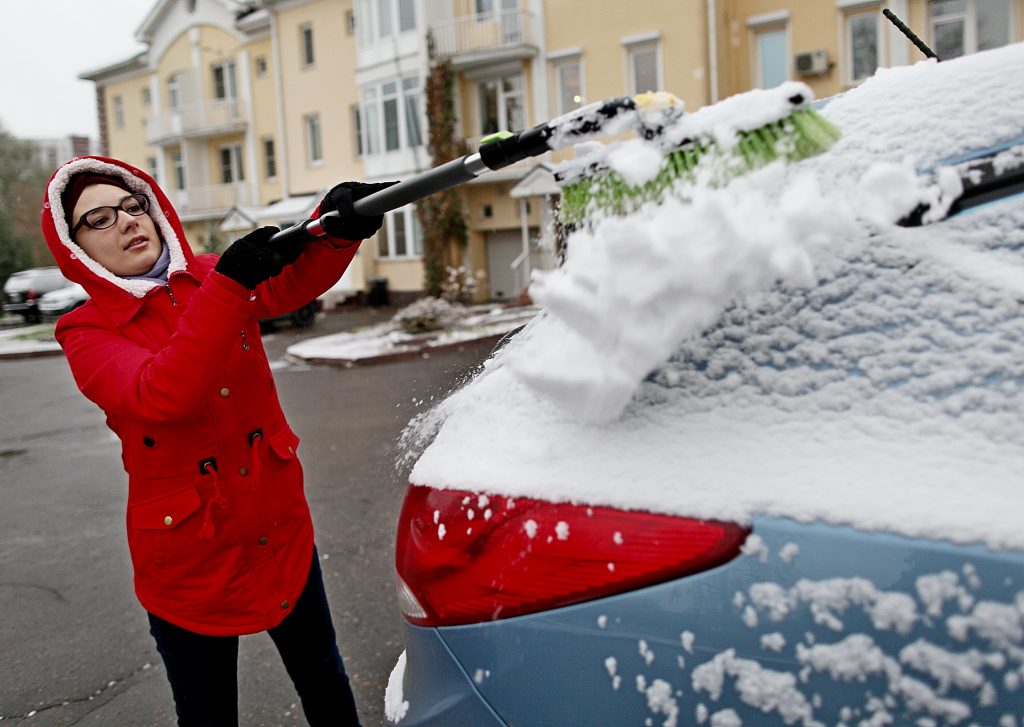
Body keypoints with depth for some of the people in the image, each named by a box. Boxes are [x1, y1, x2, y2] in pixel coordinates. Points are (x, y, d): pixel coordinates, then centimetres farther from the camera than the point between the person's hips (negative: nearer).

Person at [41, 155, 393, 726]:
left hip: (283, 528, 3)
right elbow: (160, 396, -31)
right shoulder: (86, 332, -10)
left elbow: (297, 281, -20)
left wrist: (340, 225, -41)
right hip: (189, 557, -2)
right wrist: (229, 284, -39)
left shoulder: (213, 278, 0)